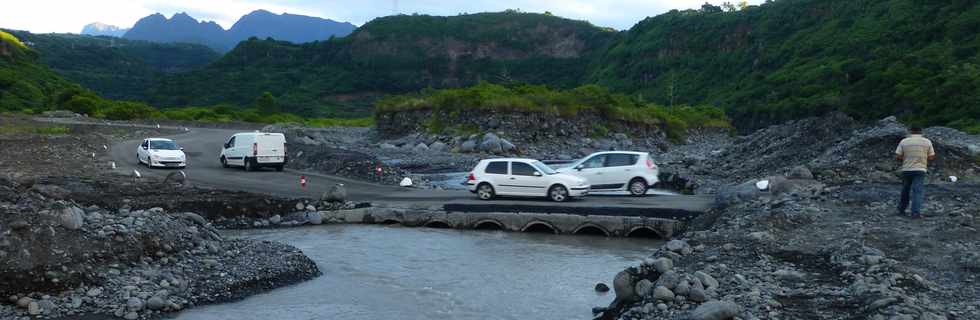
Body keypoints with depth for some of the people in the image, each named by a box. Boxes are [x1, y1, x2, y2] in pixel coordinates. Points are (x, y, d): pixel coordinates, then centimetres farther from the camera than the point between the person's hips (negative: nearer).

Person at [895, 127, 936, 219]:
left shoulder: (904, 141, 0)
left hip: (906, 170, 2)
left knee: (905, 191, 18)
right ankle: (916, 213, -16)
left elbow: (897, 156, -3)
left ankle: (901, 210, 27)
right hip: (920, 170, -2)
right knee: (917, 192, -6)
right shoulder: (927, 142, 0)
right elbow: (932, 157, 2)